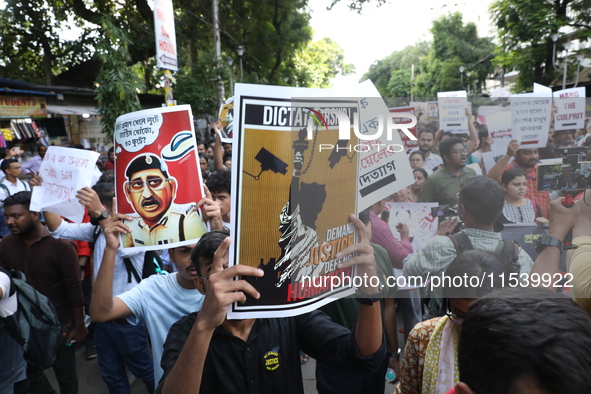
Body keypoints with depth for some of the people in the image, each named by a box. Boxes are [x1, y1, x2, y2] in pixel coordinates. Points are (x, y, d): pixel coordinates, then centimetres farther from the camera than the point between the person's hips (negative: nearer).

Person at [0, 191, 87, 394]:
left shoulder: (60, 245, -19)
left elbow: (74, 289, -14)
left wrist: (79, 325, -10)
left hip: (58, 323, -4)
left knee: (65, 373, 13)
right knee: (28, 370, 22)